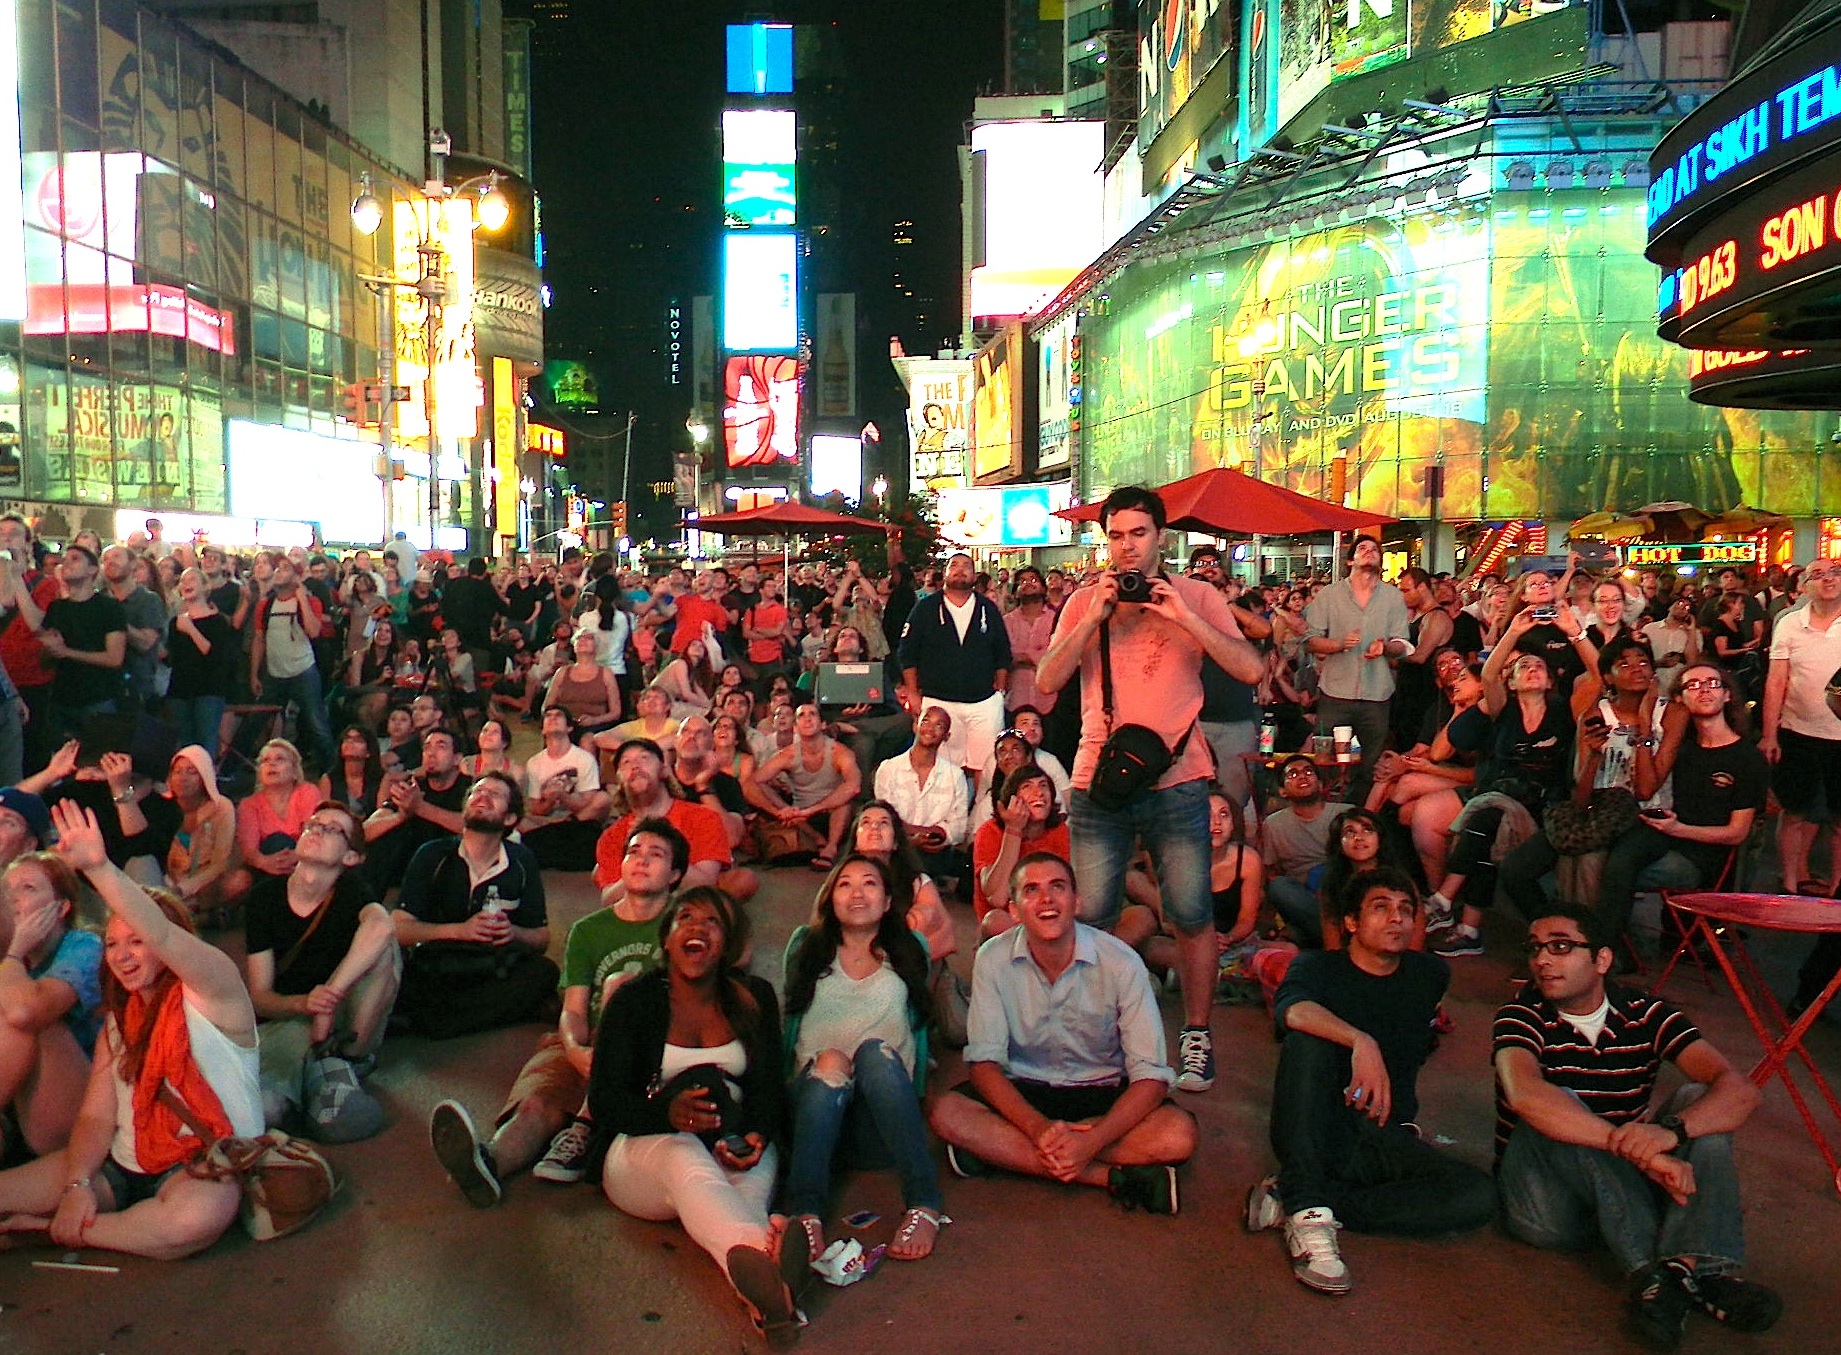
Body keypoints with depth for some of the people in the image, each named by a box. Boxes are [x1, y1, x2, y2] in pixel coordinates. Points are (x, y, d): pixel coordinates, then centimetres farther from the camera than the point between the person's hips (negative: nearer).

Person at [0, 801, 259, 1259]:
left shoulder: (212, 994, -7)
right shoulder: (119, 1020, 14)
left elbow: (162, 935, -27)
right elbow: (96, 1117, 6)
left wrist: (98, 867, -39)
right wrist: (77, 1184, -13)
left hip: (208, 1168, -4)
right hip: (124, 1166, 4)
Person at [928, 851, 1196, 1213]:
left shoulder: (1121, 963, -16)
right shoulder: (993, 959, -11)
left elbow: (1151, 1075, -17)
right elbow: (983, 1061, -12)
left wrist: (1090, 1142, -32)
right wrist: (1037, 1126, -31)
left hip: (1104, 1093, -1)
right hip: (1023, 1091, 1)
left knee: (1180, 1134, -29)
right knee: (947, 1113, -28)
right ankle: (1111, 1176, -24)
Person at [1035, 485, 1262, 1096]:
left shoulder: (1196, 596, 3)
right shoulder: (1084, 601, 7)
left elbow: (1250, 669, -9)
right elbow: (1047, 681, -3)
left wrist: (1181, 615, -16)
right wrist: (1095, 617, -12)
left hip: (1176, 779, -1)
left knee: (1192, 916, 2)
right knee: (1089, 917, 3)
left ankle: (1196, 1036, 17)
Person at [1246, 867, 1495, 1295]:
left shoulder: (1430, 975, 13)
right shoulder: (1318, 967, 0)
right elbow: (1292, 1009, -26)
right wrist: (1362, 1042, -41)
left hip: (1383, 1140, 4)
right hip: (1314, 1134, -3)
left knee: (1479, 1195, -25)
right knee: (1307, 1040, -31)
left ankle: (1292, 1201, -26)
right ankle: (1310, 1213, -37)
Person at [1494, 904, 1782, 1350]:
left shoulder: (1646, 1016, -1)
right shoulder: (1521, 1016, -10)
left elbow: (1741, 1090, -16)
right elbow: (1524, 1093, -33)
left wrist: (1670, 1130, -37)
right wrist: (1635, 1148, -44)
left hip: (1627, 1190, 3)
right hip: (1545, 1203, -3)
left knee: (1701, 1100, -15)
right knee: (1560, 1107, -29)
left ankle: (1703, 1265, -35)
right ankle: (1650, 1273, -37)